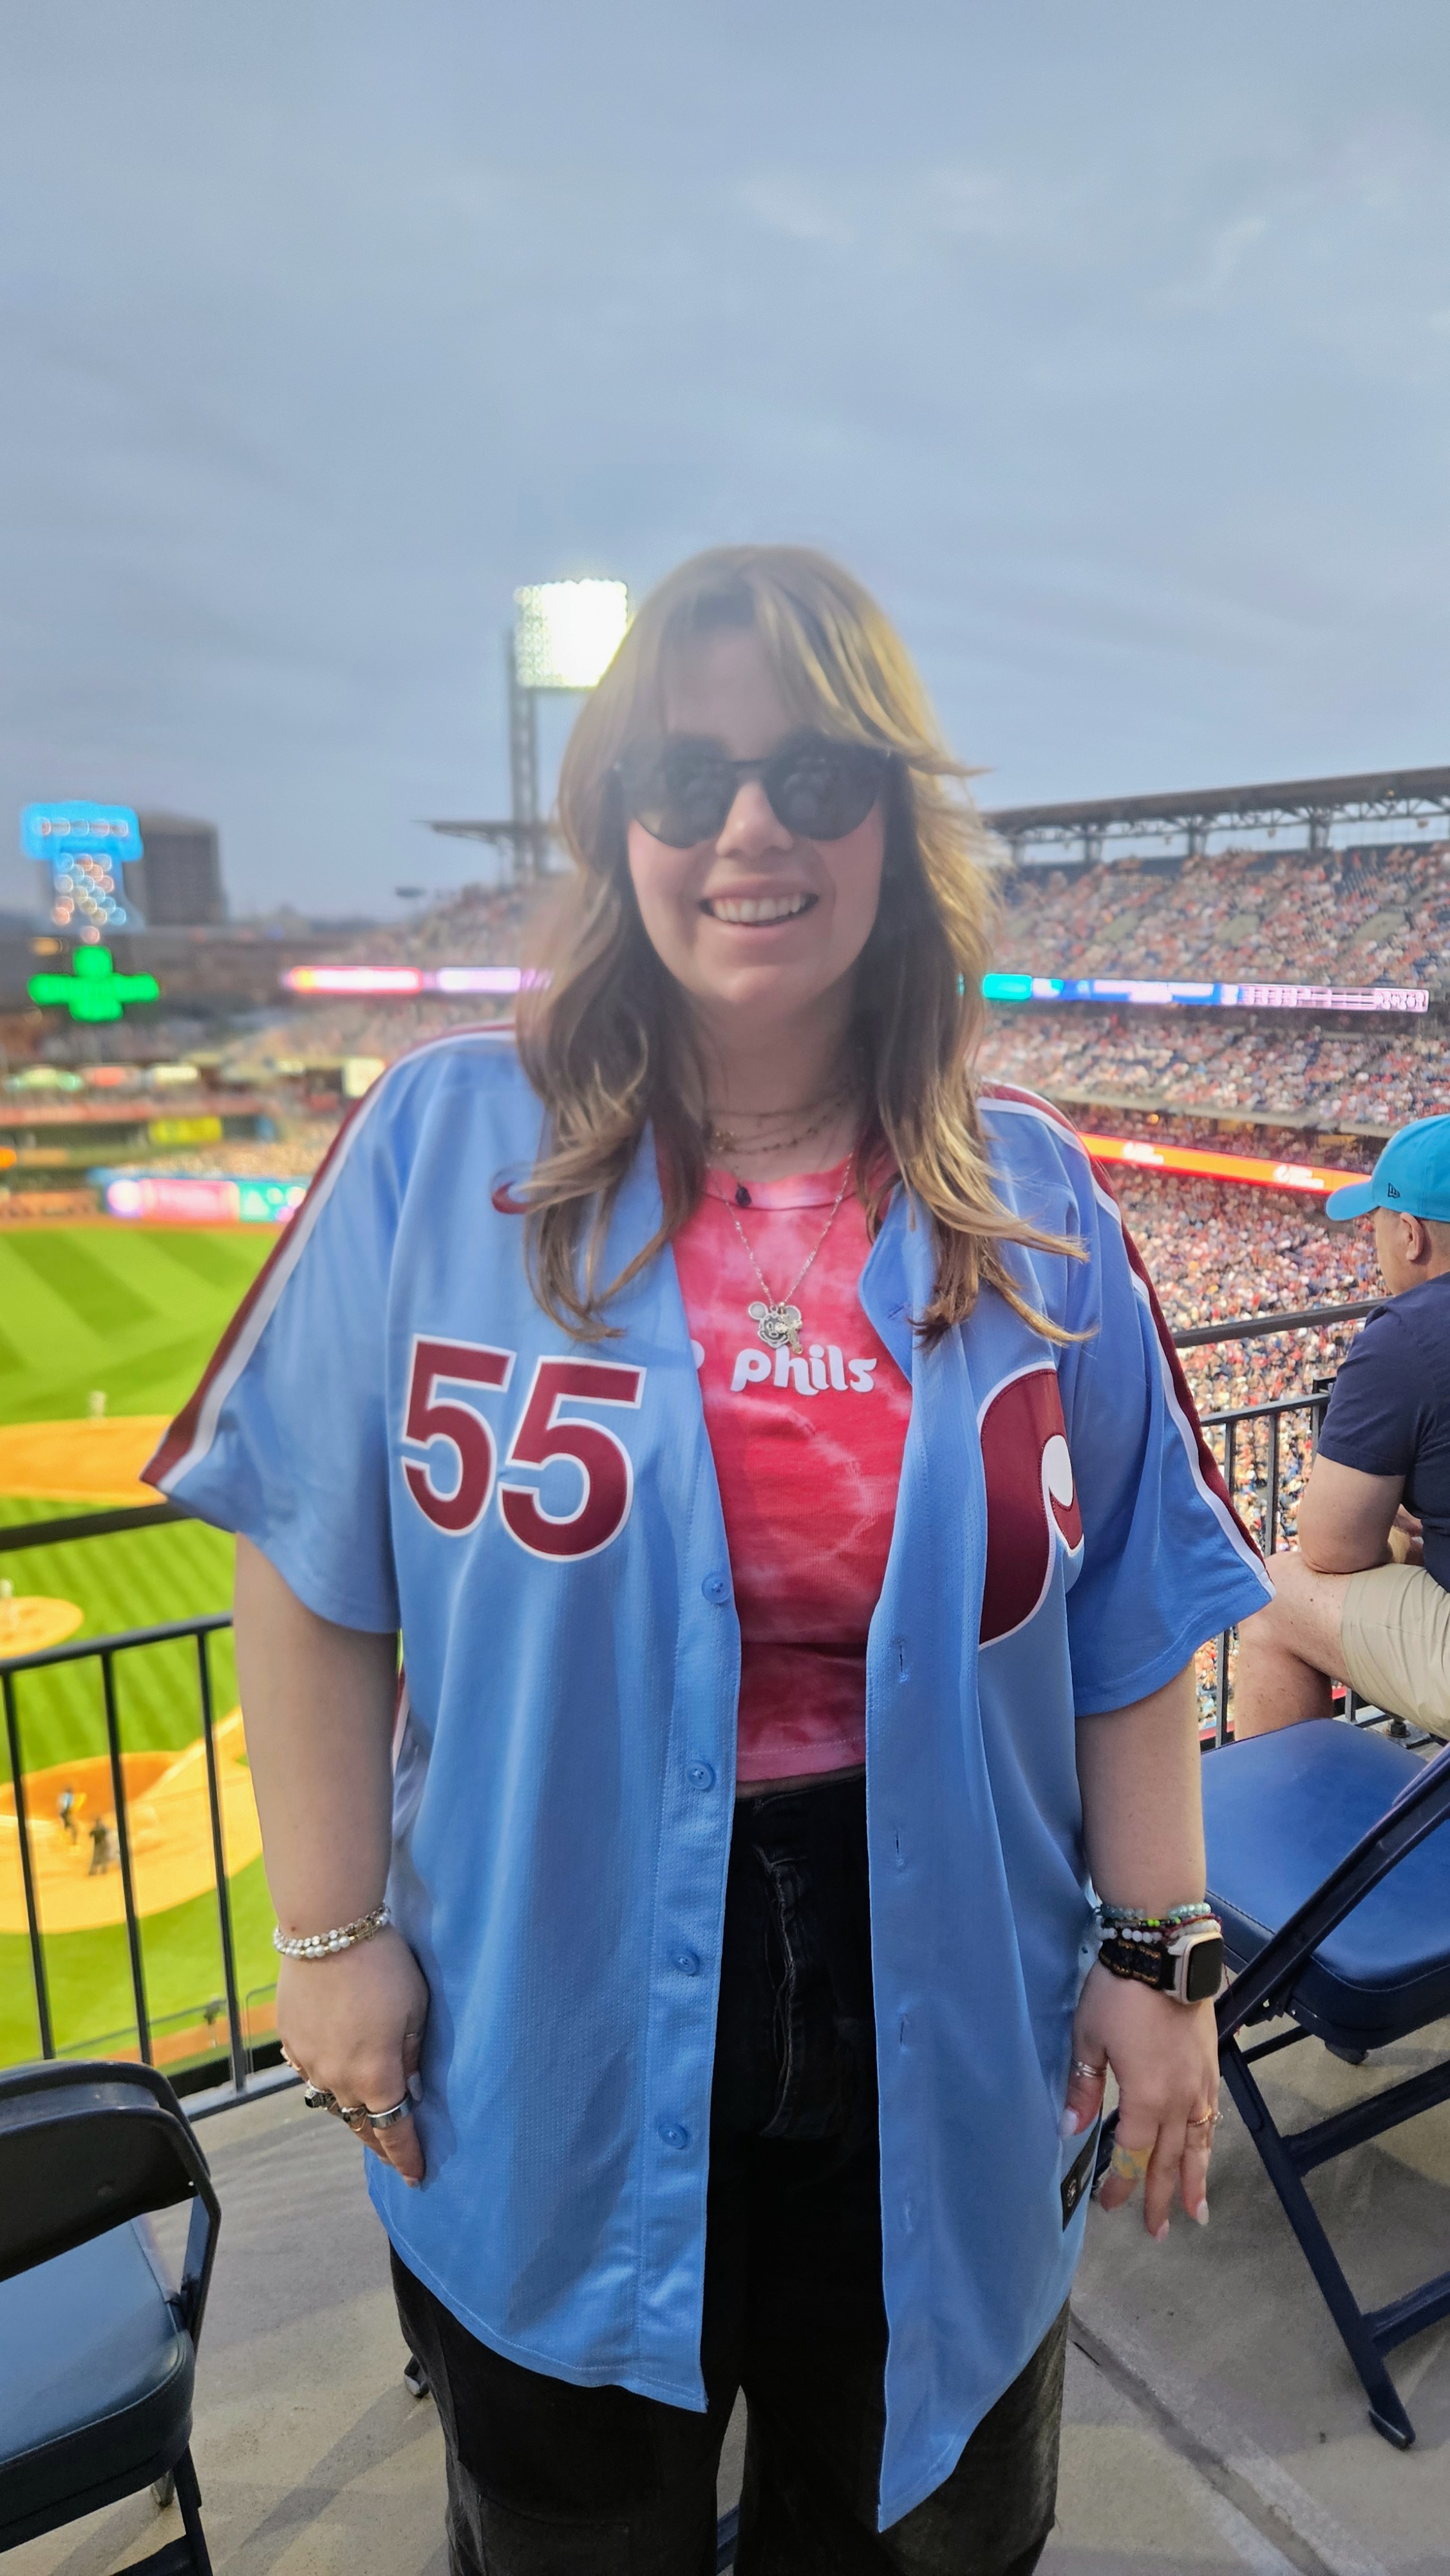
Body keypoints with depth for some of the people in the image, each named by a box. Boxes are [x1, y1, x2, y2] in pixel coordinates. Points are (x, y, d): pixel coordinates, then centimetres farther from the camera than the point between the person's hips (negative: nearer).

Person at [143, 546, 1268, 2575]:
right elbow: (315, 1570, -5)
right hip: (546, 2037, -1)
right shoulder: (444, 1148, -10)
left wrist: (1160, 1947, 0)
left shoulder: (1031, 1198, -4)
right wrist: (333, 1931, -4)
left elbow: (1131, 1620, 1)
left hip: (946, 2028, 2)